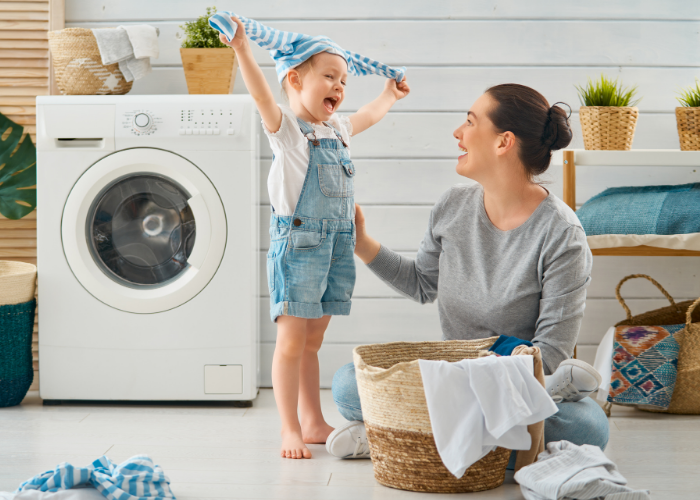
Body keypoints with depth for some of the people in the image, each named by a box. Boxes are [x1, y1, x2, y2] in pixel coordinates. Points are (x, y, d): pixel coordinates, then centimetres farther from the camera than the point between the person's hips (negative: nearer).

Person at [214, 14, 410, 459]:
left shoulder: (338, 129, 15)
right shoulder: (287, 128, -7)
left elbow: (369, 116, 38)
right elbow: (262, 95, -25)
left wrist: (392, 92, 46)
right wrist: (242, 49, -37)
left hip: (337, 245, 7)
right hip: (297, 243, -7)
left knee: (313, 340, 14)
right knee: (292, 340, -4)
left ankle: (313, 423, 21)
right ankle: (291, 430, 0)